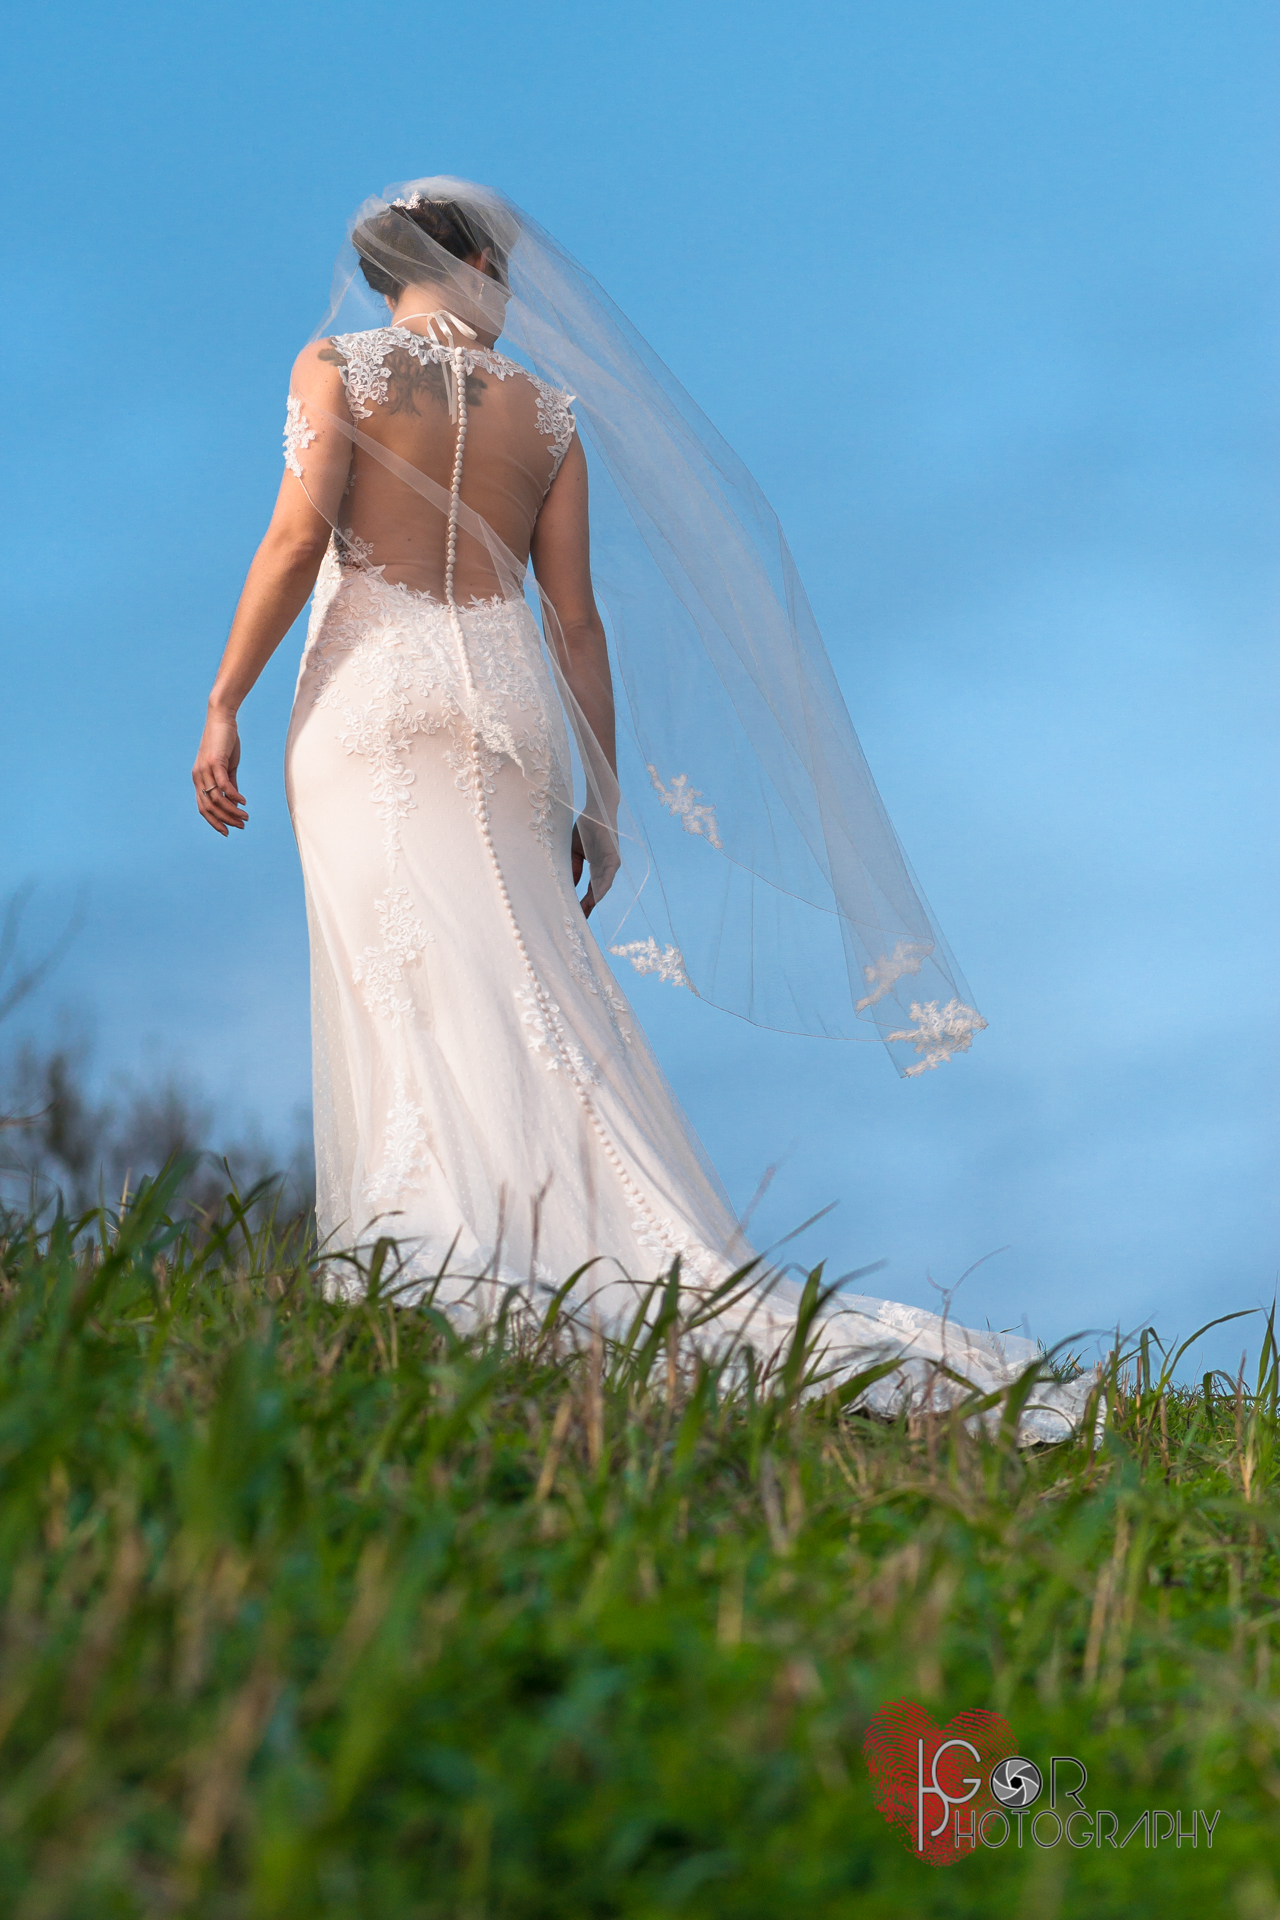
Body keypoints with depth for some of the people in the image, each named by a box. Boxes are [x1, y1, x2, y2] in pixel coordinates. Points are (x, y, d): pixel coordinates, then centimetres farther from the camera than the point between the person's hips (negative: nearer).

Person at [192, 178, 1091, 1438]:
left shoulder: (337, 366, 6)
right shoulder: (550, 411, 14)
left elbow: (296, 539, -7)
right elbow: (576, 620, 11)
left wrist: (224, 706, -4)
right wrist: (605, 799, 14)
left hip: (371, 695, -3)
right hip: (509, 711, 3)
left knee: (415, 995, -10)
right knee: (540, 996, 3)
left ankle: (447, 1263, -24)